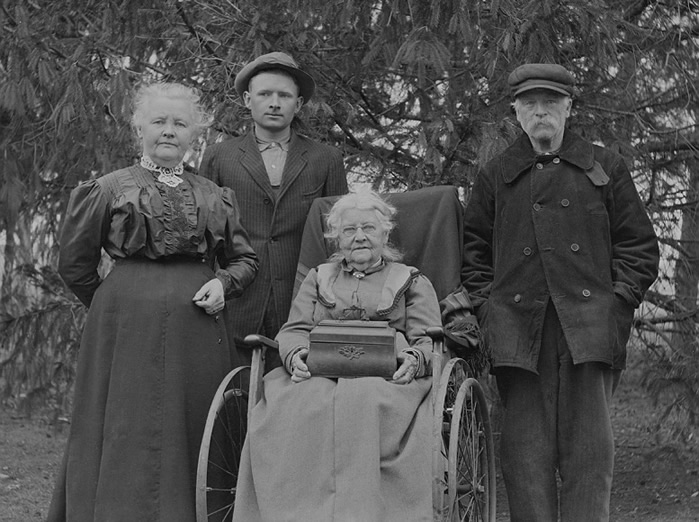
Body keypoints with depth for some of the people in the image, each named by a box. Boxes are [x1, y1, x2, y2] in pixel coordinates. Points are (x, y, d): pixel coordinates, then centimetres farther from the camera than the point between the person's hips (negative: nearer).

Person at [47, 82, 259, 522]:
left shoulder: (215, 196, 12)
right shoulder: (107, 189, 4)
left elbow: (245, 259, 19)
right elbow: (75, 264, 9)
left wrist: (223, 284, 0)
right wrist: (116, 304, 10)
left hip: (196, 334, 3)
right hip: (126, 331, -2)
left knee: (191, 438, 4)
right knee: (127, 436, -2)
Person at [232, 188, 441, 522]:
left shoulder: (413, 282, 23)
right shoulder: (318, 278, 30)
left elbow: (429, 341, 11)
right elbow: (293, 330, 18)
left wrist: (414, 359, -14)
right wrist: (295, 355, -7)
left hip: (387, 377, -2)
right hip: (318, 374, 2)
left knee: (362, 402, -39)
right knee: (296, 409, -34)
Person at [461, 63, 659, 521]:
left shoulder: (605, 168, 13)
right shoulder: (497, 177, 15)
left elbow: (639, 245, 13)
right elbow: (473, 247, 18)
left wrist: (618, 300, 1)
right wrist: (486, 304, 5)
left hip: (589, 327, -1)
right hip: (519, 326, 1)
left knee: (589, 449, -4)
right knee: (527, 450, -2)